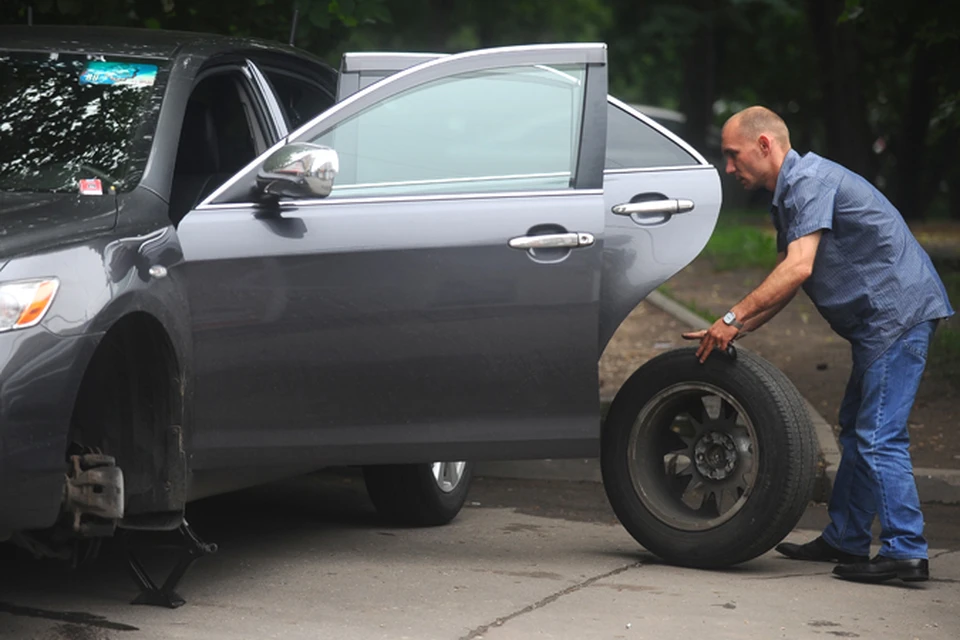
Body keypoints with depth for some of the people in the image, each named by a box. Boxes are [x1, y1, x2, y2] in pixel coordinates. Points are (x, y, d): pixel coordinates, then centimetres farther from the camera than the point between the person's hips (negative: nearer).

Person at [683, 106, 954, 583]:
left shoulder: (809, 180, -14)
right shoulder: (788, 195, 19)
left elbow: (799, 267, -24)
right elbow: (781, 288, 22)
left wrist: (732, 317, -22)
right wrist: (731, 330, 12)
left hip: (899, 311, -11)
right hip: (881, 317, 11)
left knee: (879, 436, -12)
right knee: (856, 431, 16)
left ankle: (906, 552, -11)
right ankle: (844, 540, 24)